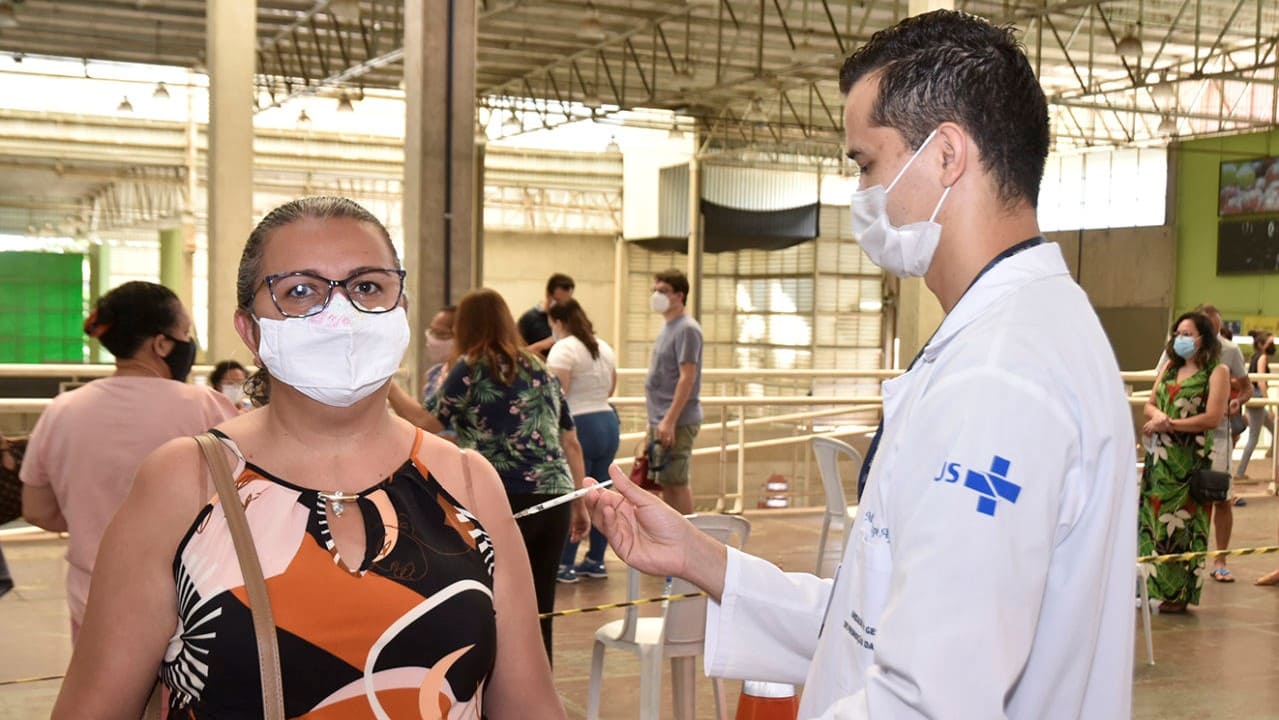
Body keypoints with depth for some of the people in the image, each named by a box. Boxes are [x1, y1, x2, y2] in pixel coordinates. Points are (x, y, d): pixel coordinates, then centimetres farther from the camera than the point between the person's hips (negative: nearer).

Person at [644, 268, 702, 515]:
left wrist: (669, 420, -23)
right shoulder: (667, 328, 16)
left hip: (677, 421, -9)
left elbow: (687, 378, -19)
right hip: (660, 419, 9)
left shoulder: (686, 329, -12)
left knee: (677, 482, -5)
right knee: (666, 483, 13)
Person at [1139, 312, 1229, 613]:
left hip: (1191, 460, -6)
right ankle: (1151, 586, 12)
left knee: (1181, 524, -2)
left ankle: (1178, 594, 5)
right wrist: (1157, 415, -10)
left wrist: (1170, 425, -13)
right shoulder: (1170, 367, 16)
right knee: (1151, 517, 5)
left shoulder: (1216, 372, -4)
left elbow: (1212, 418, -12)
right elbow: (1149, 405, 14)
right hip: (1159, 457, 6)